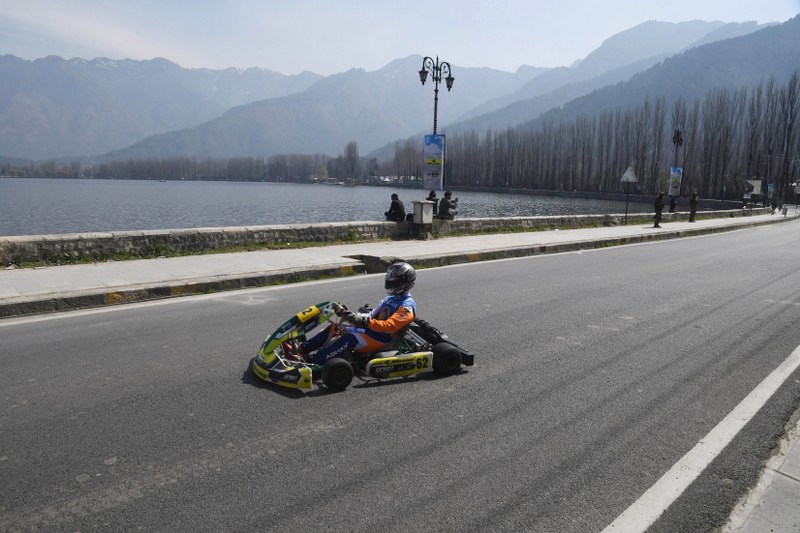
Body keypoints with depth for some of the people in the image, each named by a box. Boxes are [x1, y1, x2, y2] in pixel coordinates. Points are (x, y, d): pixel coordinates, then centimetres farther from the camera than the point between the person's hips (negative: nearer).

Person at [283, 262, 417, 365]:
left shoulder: (407, 306, -11)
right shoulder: (390, 299, 19)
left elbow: (389, 326, -24)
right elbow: (372, 316, 18)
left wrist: (365, 321, -35)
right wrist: (347, 314, 6)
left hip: (382, 339, -9)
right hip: (371, 330, 9)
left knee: (350, 338, -33)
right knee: (334, 328, -3)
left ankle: (311, 360, -40)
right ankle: (301, 348, -11)